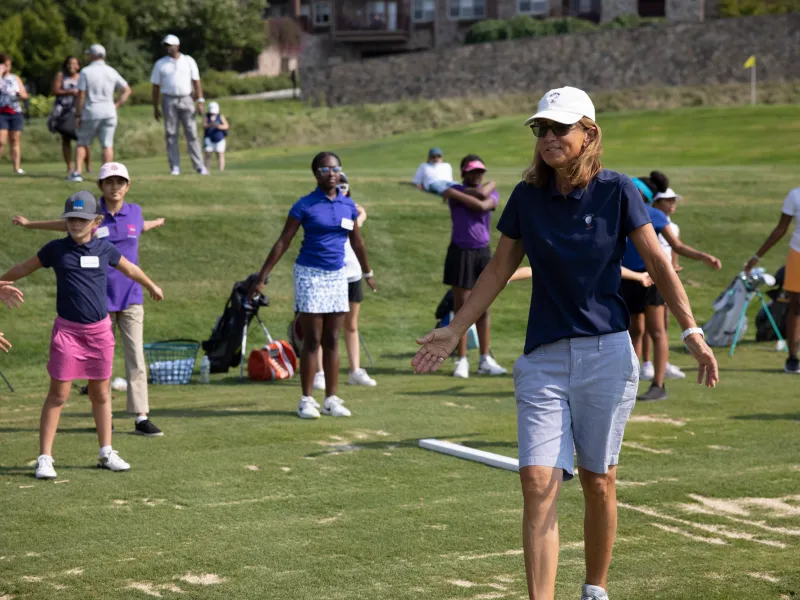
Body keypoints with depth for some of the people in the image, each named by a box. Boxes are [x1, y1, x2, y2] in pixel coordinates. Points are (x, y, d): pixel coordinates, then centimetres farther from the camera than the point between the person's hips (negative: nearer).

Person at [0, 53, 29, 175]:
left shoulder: (15, 78, 15)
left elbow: (25, 95, 14)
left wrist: (21, 95, -9)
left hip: (15, 112, 4)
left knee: (15, 140, 1)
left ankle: (17, 167, 0)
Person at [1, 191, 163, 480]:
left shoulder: (104, 249, 3)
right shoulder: (56, 249, -3)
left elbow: (130, 269, 21)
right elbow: (24, 268, 11)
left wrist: (152, 287, 36)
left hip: (100, 329, 3)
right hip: (67, 330, -2)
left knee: (100, 393, 12)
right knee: (58, 394, -4)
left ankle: (106, 453, 24)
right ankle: (45, 458, 1)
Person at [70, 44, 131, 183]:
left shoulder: (86, 72, -5)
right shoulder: (111, 72, 6)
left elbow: (81, 95, -8)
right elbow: (127, 90, 8)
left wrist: (78, 115, -3)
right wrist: (116, 106, 8)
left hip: (90, 112, -2)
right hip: (109, 112, 2)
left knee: (82, 143, 10)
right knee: (107, 145, 2)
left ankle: (77, 172, 0)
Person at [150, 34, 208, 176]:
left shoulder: (189, 61, 7)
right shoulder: (160, 64, 7)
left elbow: (196, 81, 5)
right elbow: (156, 87, 9)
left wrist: (200, 101, -4)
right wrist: (155, 108, 6)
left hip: (186, 100, 0)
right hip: (169, 100, 0)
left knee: (192, 133, -4)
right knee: (171, 134, -2)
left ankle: (199, 166, -3)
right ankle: (175, 167, 1)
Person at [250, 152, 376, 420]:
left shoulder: (348, 205, 6)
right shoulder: (305, 205, -8)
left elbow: (357, 242, 19)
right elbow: (282, 243, -7)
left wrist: (367, 273, 27)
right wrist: (261, 278, -10)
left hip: (337, 276, 4)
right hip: (310, 275, -4)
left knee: (332, 340, 6)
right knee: (312, 340, -2)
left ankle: (332, 399, 11)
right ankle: (307, 400, 4)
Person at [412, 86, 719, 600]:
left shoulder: (616, 191, -4)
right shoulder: (527, 197, 4)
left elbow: (658, 264, -2)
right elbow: (499, 270, 13)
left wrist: (692, 331, -11)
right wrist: (455, 330, 12)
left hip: (607, 354, -2)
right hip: (544, 358, 2)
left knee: (599, 482, 7)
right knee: (538, 483, -9)